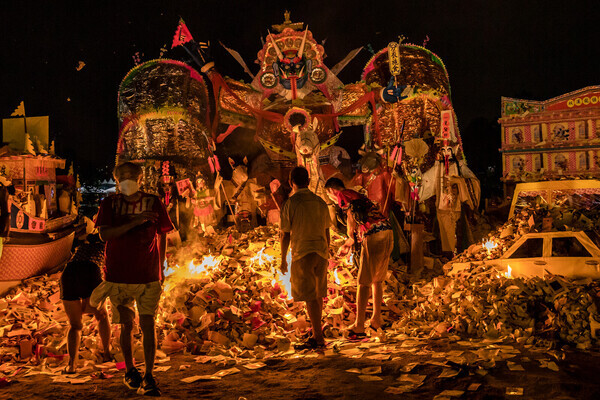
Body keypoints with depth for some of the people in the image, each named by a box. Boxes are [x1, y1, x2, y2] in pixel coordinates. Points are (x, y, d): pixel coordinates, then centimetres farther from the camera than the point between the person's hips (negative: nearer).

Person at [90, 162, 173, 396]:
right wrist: (134, 222, -22)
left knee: (148, 324, -9)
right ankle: (130, 372, 29)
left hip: (148, 276, -1)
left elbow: (162, 235, 11)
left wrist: (161, 267, 11)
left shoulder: (154, 203, 2)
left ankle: (148, 378, -5)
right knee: (126, 325, 10)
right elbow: (104, 234, -12)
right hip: (119, 277, 1)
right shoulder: (110, 204, 2)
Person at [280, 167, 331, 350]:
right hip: (321, 253, 5)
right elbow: (327, 233, 12)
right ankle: (316, 334, 22)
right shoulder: (320, 202, 8)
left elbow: (285, 235, -6)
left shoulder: (290, 204, -8)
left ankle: (318, 339, -2)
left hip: (302, 254, -5)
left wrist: (283, 259, 4)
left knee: (310, 297, -2)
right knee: (318, 294, 14)